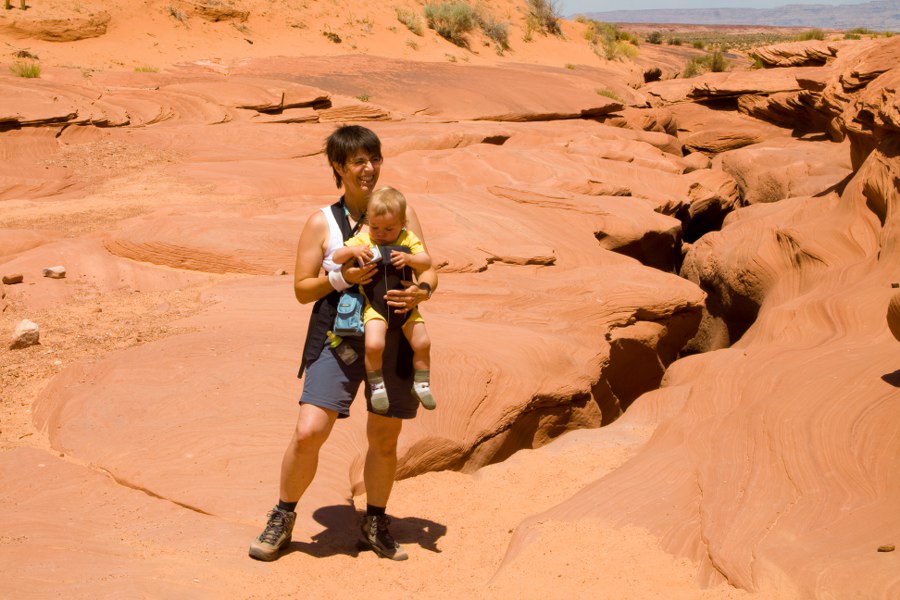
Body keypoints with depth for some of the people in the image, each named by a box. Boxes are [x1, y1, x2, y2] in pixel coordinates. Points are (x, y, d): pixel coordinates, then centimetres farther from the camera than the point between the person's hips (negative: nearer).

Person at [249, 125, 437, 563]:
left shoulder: (401, 212, 10)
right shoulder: (322, 222, 3)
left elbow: (428, 270, 10)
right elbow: (302, 289, 1)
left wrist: (422, 290, -13)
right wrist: (341, 278, -17)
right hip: (338, 335, -2)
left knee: (384, 438, 11)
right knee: (309, 432, -13)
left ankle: (375, 524, 32)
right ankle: (283, 518, 11)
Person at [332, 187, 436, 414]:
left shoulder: (408, 239, 0)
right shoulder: (362, 240, -2)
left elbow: (426, 262, -10)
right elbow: (336, 258, -5)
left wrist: (409, 258, -29)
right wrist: (352, 250, -24)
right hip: (375, 306, -2)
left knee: (422, 343, 0)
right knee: (374, 344, -21)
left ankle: (421, 384, 22)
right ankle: (376, 386, 1)